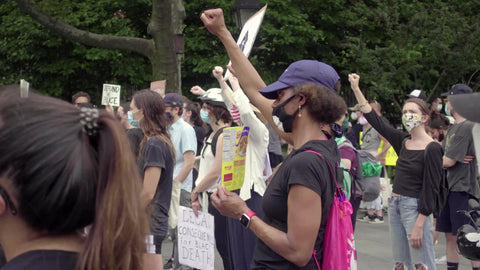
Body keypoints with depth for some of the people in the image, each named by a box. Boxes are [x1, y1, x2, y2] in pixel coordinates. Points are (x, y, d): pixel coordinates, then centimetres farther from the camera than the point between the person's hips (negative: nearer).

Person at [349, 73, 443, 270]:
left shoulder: (432, 149, -11)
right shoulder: (403, 141, 9)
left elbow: (431, 189, -13)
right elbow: (374, 119, 13)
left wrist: (419, 225, -17)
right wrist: (356, 89, 10)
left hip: (416, 208, -8)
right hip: (395, 205, 8)